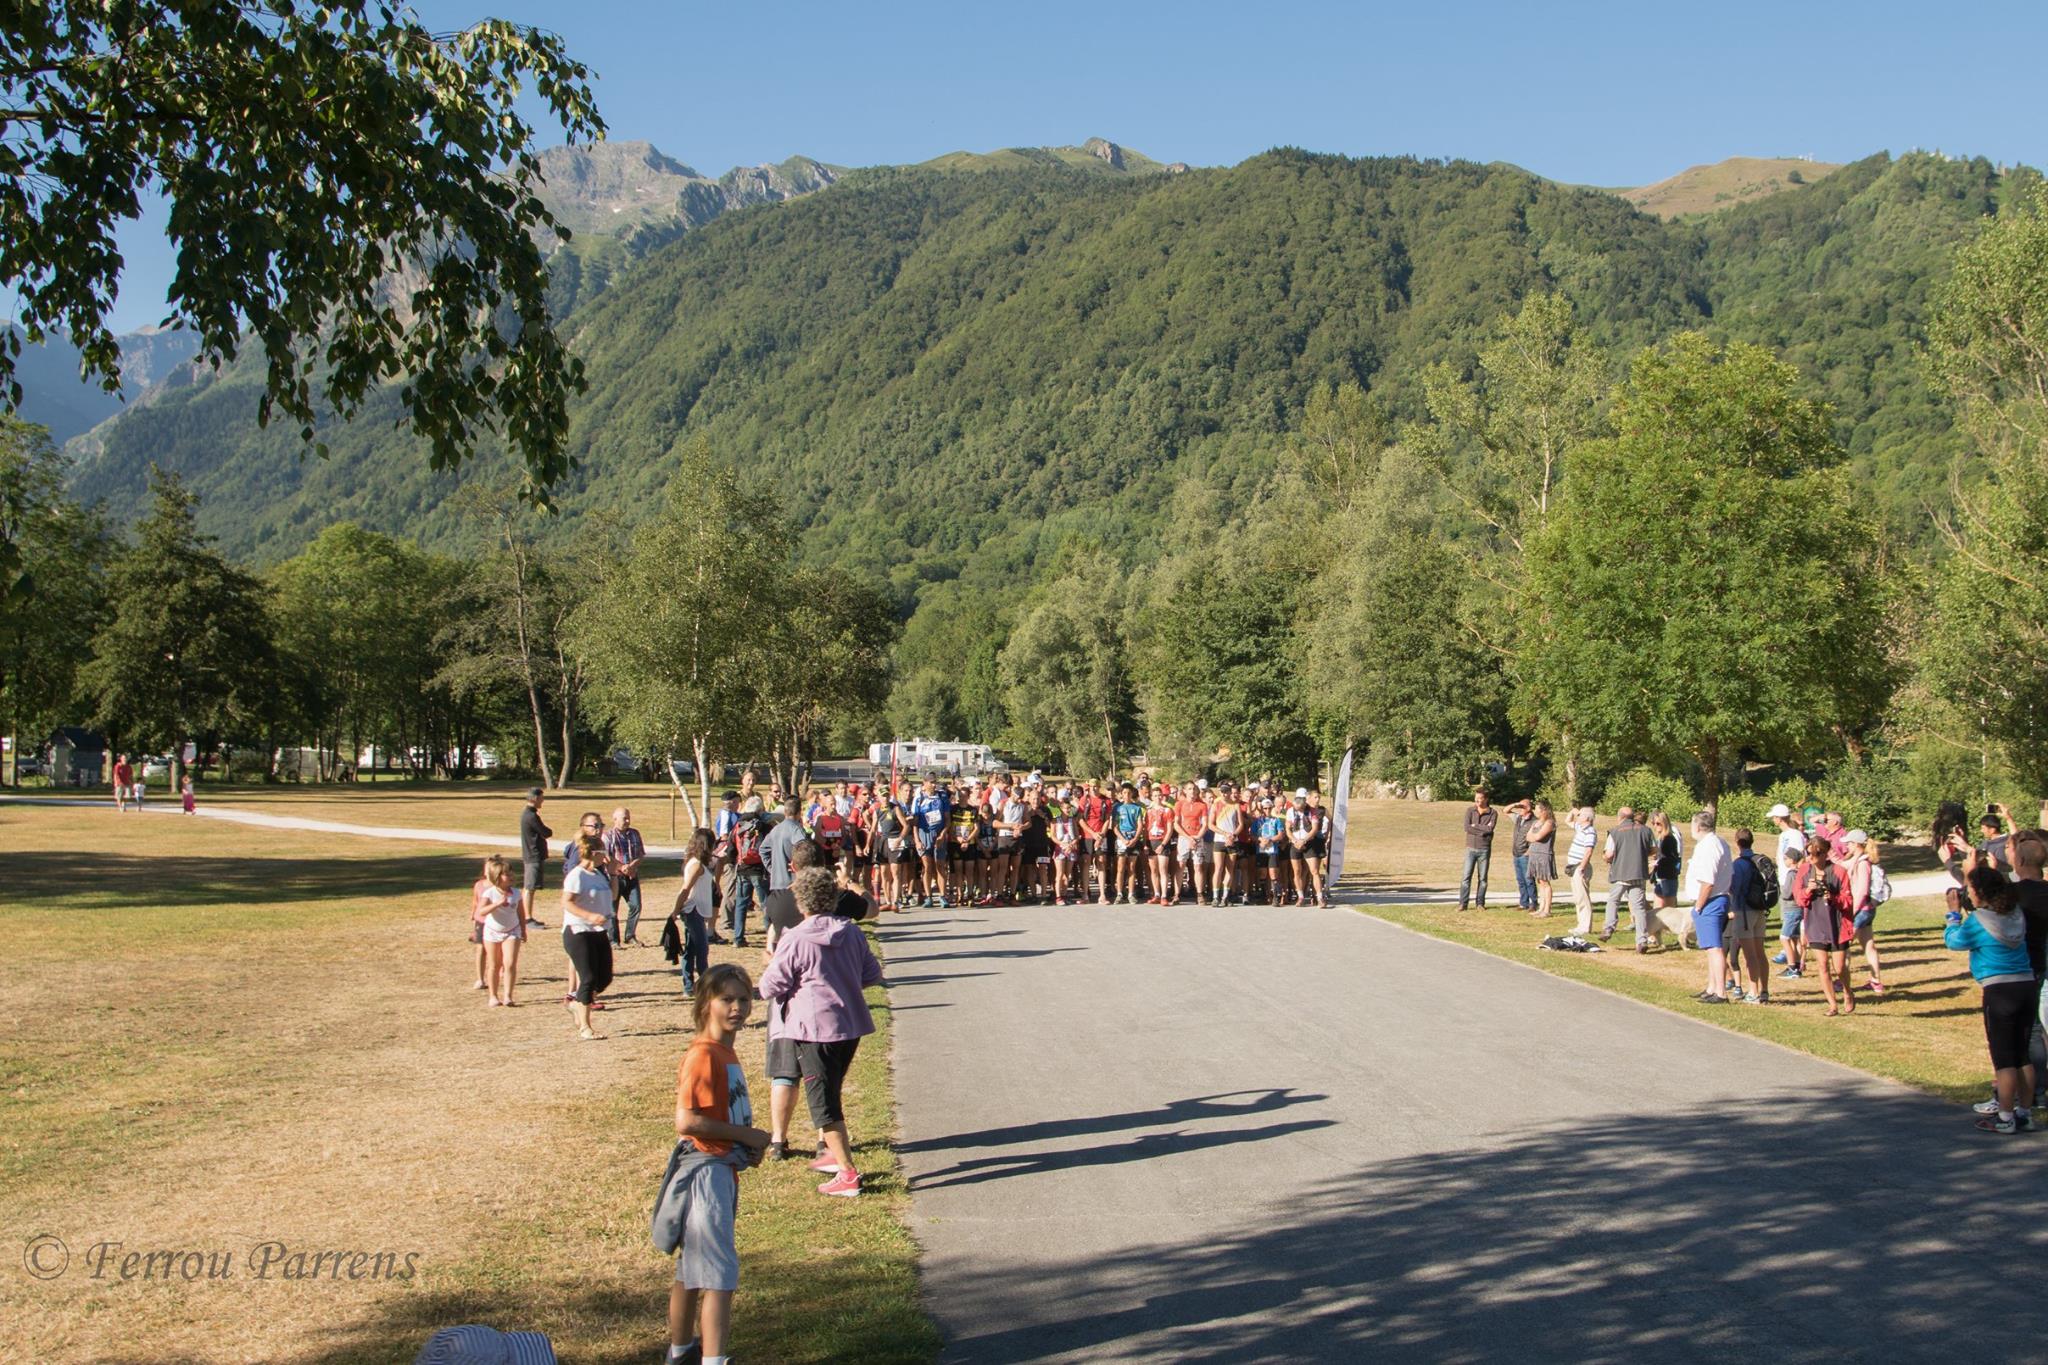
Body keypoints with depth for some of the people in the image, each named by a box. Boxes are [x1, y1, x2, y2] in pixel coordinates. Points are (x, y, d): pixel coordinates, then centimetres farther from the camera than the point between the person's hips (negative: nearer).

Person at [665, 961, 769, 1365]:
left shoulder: (726, 1051, 11)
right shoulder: (704, 1055, -19)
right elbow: (686, 1121, -26)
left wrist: (749, 1143, 2)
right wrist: (746, 1135, -19)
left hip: (722, 1169, 10)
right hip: (705, 1169, -10)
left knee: (691, 1266, 21)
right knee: (719, 1274, -10)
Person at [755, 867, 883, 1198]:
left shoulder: (795, 940, -14)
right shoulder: (852, 932, 3)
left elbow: (769, 988, -9)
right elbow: (872, 974, 12)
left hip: (816, 1027, -6)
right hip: (852, 1024, 6)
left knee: (823, 1101, 0)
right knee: (832, 1093, 24)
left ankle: (847, 1173, -3)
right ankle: (837, 1153, 36)